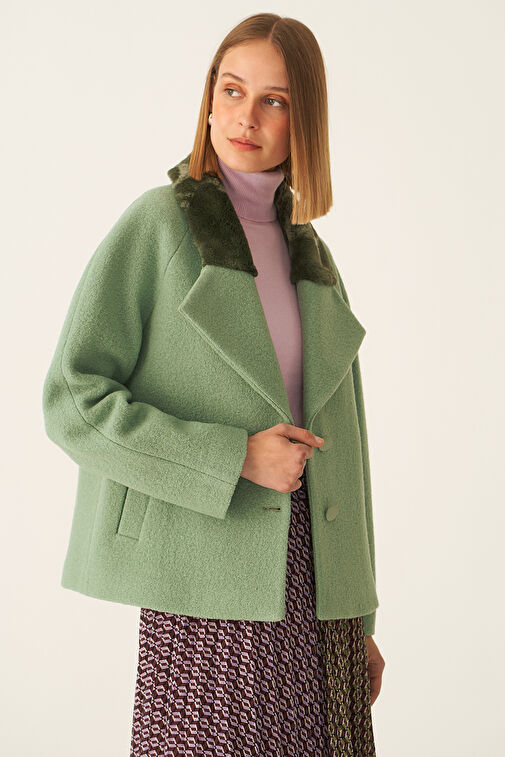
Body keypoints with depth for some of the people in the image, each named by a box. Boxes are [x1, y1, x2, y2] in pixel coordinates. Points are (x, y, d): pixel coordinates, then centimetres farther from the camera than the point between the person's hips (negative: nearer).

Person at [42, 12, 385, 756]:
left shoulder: (311, 256, 13)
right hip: (210, 589, -4)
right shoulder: (157, 224, -2)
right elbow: (72, 402, -8)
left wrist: (359, 620, 13)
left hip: (315, 584, 5)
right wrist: (234, 459, -15)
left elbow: (337, 439, 14)